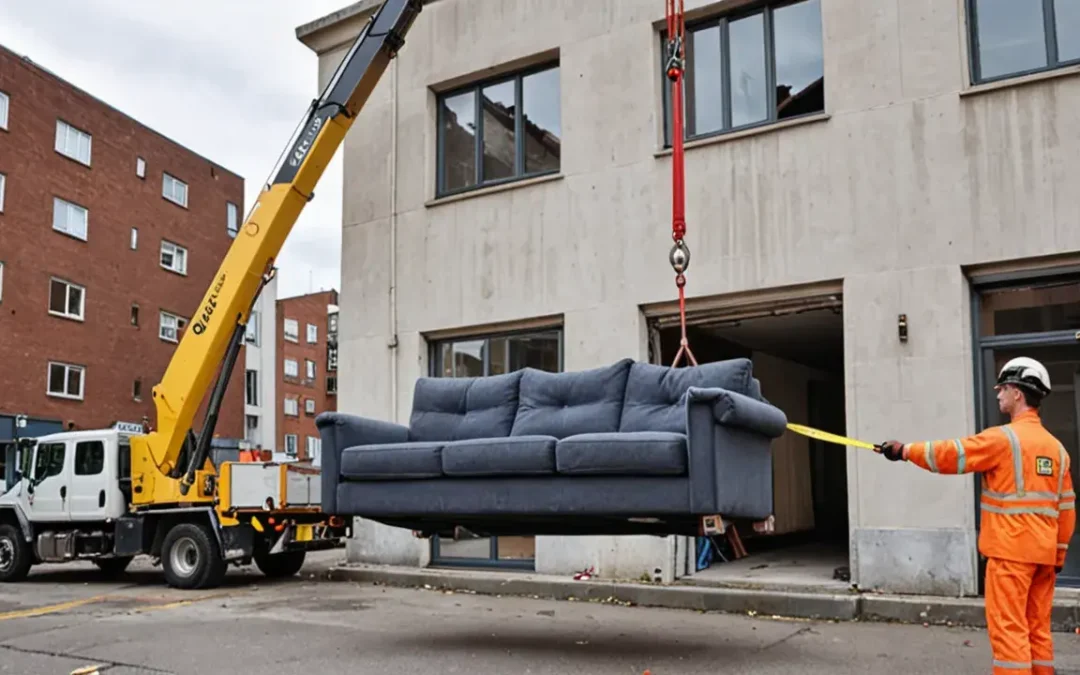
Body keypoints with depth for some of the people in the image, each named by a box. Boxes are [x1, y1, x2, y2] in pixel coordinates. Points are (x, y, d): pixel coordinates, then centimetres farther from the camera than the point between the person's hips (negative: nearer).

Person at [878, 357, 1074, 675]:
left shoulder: (1003, 438, -11)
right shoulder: (1057, 447, 11)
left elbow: (951, 455, -11)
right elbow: (1066, 507, 13)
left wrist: (905, 450, 1)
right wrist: (1059, 554, 19)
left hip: (1011, 549, -7)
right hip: (1043, 551, 7)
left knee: (1008, 628, -5)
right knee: (1037, 629, 13)